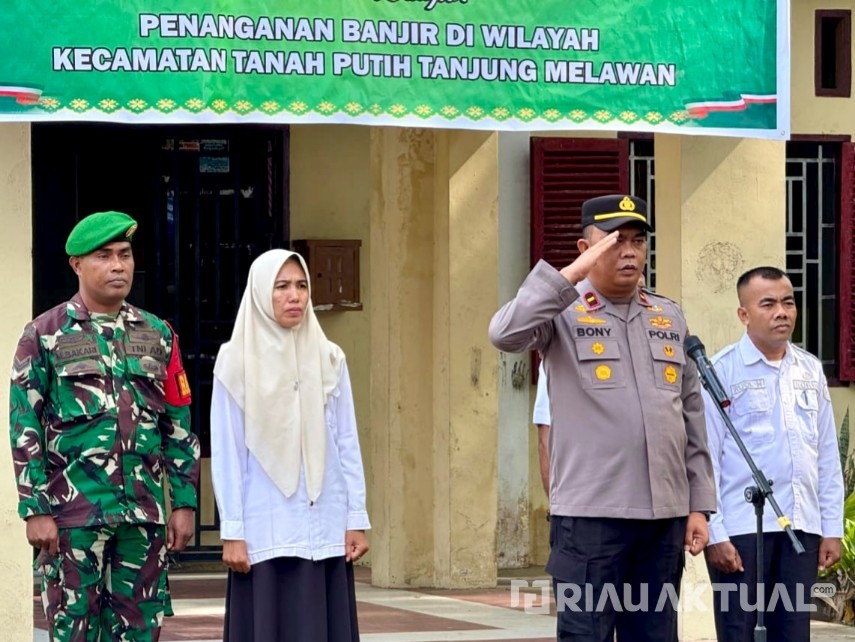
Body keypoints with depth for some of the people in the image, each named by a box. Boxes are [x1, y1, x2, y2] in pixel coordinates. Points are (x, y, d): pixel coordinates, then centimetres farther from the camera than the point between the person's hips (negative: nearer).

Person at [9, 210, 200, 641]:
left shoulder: (158, 335, 12)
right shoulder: (44, 336, 1)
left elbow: (180, 426, 13)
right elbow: (23, 428, -3)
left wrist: (184, 502, 6)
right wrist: (35, 510, -10)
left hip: (144, 511, 4)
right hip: (73, 513, -3)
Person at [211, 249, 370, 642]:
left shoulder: (329, 359, 8)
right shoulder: (237, 361, 0)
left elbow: (347, 444, 9)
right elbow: (227, 453, -2)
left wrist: (357, 518, 3)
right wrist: (232, 532, -7)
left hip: (326, 528, 3)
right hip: (266, 529, -3)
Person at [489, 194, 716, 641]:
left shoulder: (670, 318, 16)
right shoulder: (564, 314, 0)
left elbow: (692, 416, 16)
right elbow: (506, 334, -21)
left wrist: (699, 504, 11)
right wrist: (572, 275, -19)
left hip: (665, 514, 5)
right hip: (590, 514, -5)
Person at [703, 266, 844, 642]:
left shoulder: (811, 370, 11)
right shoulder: (722, 371, -5)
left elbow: (827, 455, 13)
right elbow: (705, 457, -6)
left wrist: (832, 527, 8)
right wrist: (715, 532, -11)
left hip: (802, 527, 5)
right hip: (742, 528, -5)